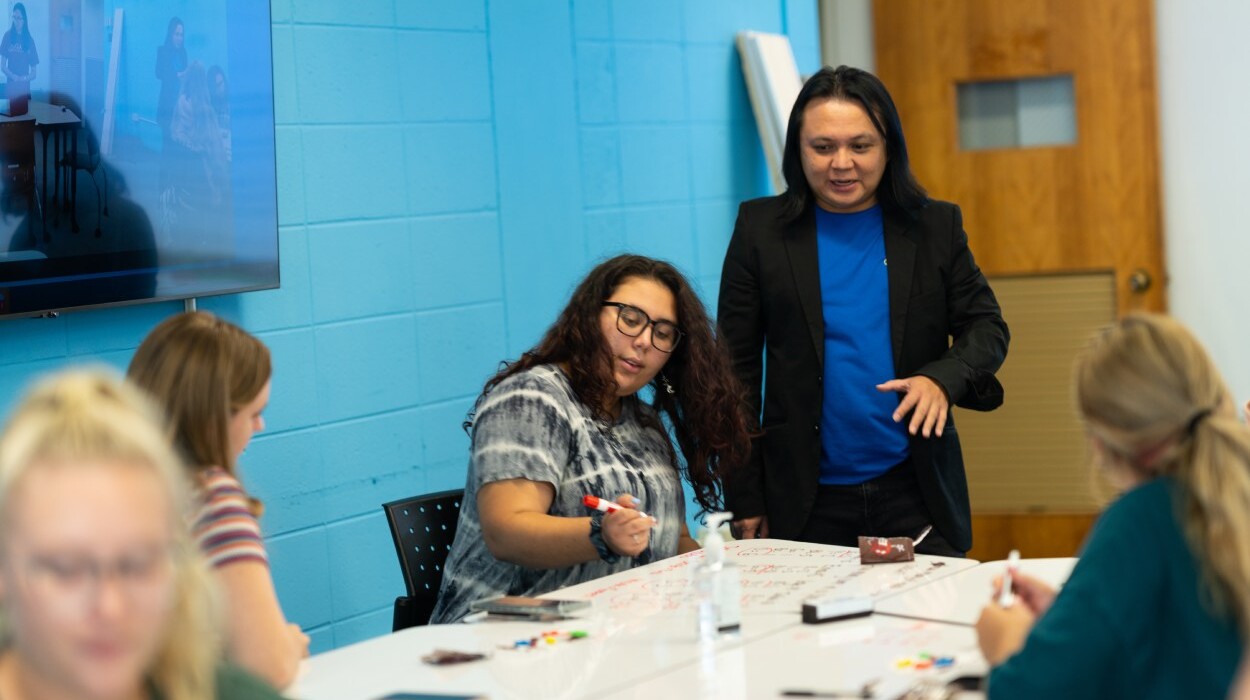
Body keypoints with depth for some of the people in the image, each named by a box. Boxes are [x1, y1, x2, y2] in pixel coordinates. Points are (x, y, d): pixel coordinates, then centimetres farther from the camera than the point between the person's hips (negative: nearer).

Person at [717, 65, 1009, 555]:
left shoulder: (936, 227, 6)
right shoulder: (760, 229, 2)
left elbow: (987, 327, 8)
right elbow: (737, 369, 3)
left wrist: (943, 378, -15)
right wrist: (744, 498, -1)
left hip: (916, 492, 1)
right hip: (805, 500, -1)